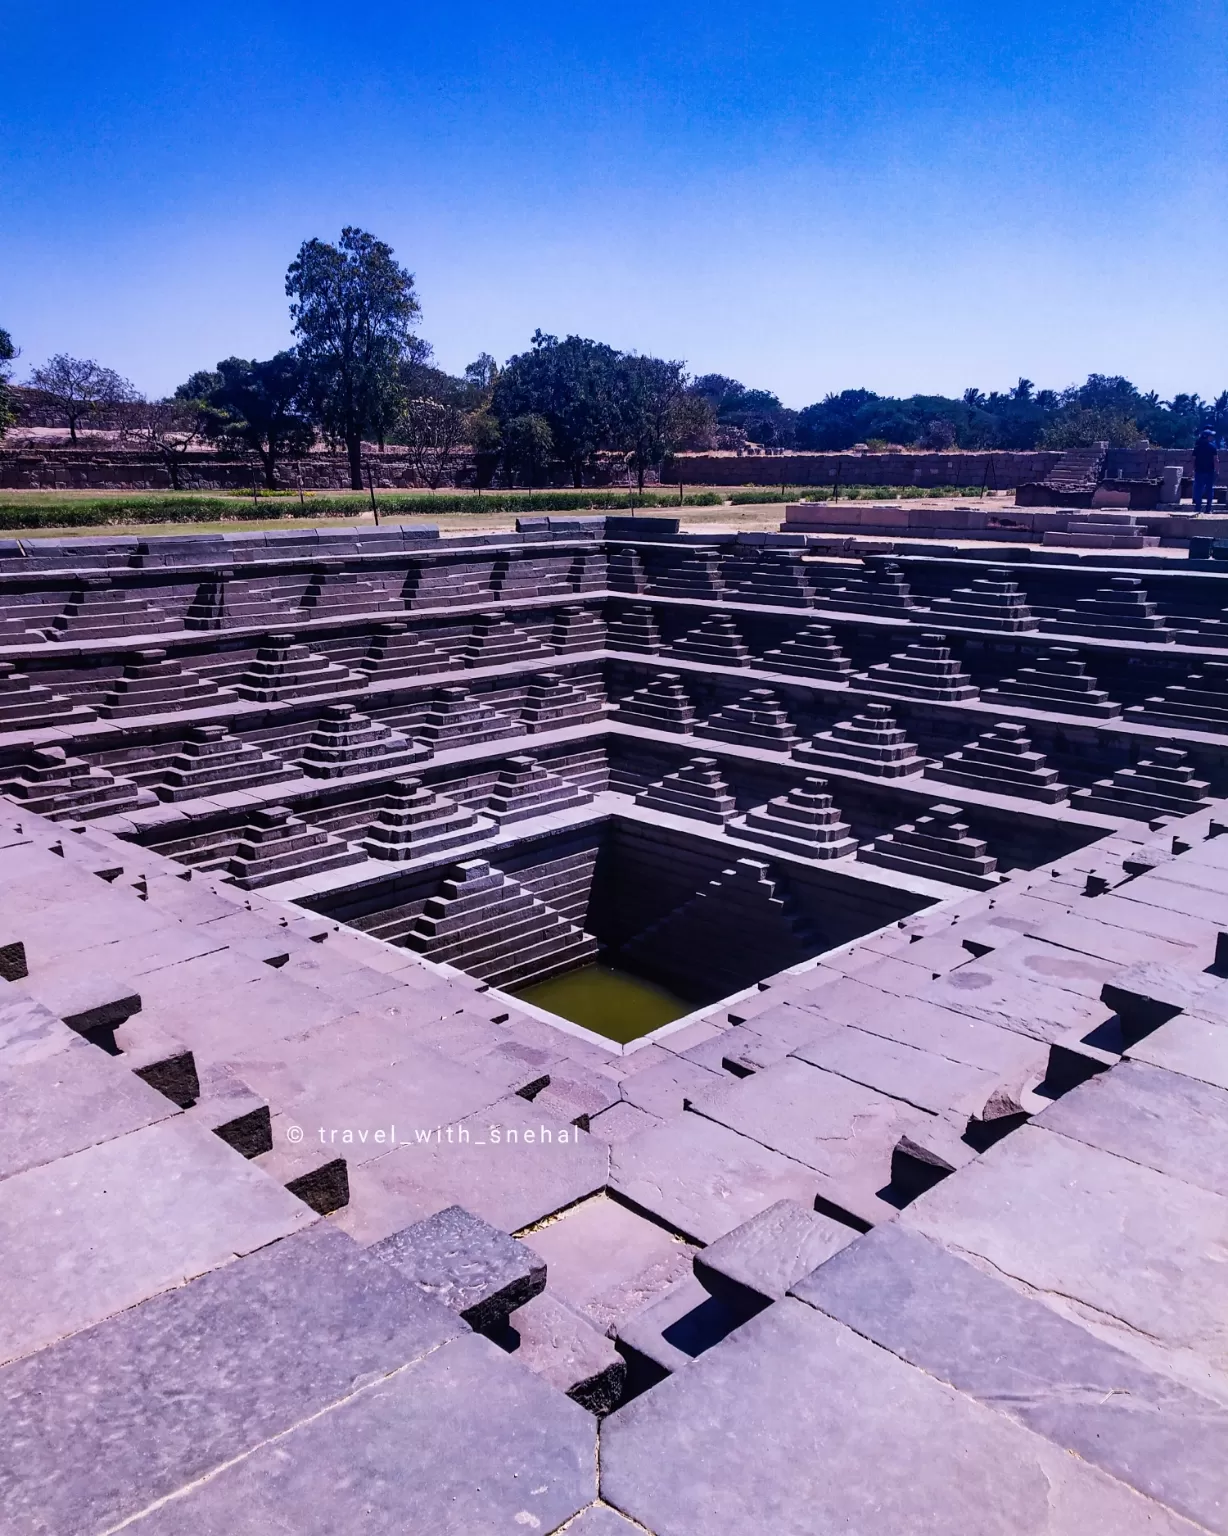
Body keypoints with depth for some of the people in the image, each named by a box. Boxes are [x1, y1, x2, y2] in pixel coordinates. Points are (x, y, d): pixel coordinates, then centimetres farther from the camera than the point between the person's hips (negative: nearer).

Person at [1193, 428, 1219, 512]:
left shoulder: (1197, 446, 2)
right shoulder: (1212, 446, -7)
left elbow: (1194, 459, 4)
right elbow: (1215, 459, -9)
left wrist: (1194, 470, 11)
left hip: (1199, 471, 2)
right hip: (1209, 471, -2)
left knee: (1198, 490, 5)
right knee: (1209, 490, 5)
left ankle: (1198, 508, 3)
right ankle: (1208, 509, 3)